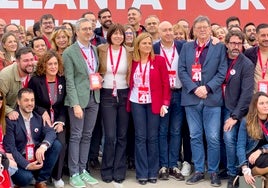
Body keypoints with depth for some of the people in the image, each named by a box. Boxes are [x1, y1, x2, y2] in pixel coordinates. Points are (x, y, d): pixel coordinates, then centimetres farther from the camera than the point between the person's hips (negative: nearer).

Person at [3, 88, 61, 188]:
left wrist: (43, 146, -33)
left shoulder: (38, 117, 5)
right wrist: (26, 165, -28)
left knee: (56, 144, -15)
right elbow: (9, 147, -18)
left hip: (37, 155, 6)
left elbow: (50, 132, -10)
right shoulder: (11, 120, -13)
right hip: (20, 159, -6)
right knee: (25, 177, -33)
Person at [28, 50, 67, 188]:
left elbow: (64, 104, 5)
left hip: (58, 120, 2)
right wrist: (42, 112, -13)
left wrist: (61, 122, -5)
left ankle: (57, 176, -2)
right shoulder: (35, 80, -6)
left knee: (61, 143, -23)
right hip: (41, 120, -2)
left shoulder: (62, 80, 3)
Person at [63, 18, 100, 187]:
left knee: (87, 135, 11)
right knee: (76, 136, -1)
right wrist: (75, 104, -17)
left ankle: (83, 170, 21)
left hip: (94, 97, 6)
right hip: (78, 98, -6)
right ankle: (74, 174, 7)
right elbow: (69, 81, -12)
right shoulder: (69, 52, -8)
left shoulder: (94, 49, 11)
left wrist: (99, 80, 2)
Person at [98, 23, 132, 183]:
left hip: (124, 95, 1)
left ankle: (119, 171, 15)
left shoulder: (129, 52, 2)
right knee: (110, 135, -6)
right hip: (107, 95, -1)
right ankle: (107, 170, 9)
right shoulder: (102, 50, 0)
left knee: (122, 135, 5)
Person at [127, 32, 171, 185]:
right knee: (140, 137, 2)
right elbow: (130, 82, 6)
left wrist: (165, 103, -10)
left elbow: (165, 83, -3)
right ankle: (142, 173, 8)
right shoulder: (133, 62, 5)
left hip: (154, 103, -1)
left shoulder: (159, 60, -1)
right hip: (137, 103, 1)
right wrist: (128, 100, -4)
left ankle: (153, 172, 13)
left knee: (152, 137, 3)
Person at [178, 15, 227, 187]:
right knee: (195, 137, 7)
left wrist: (207, 88, -13)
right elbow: (181, 70, 2)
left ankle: (214, 172, 11)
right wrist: (194, 88, -11)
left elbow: (222, 72, -2)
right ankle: (199, 171, 16)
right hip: (191, 98, 2)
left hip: (212, 98, -2)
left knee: (213, 138, -1)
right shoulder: (186, 47, 10)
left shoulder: (219, 47, 5)